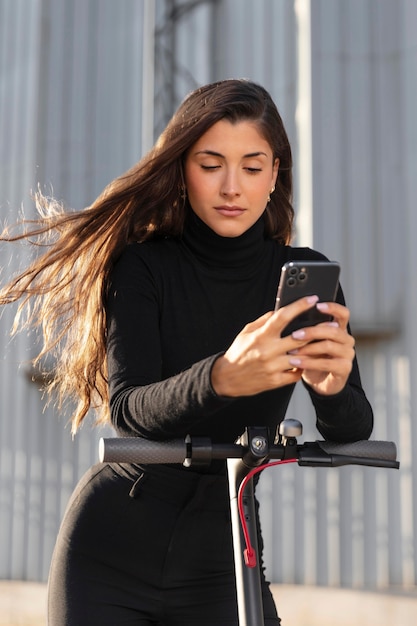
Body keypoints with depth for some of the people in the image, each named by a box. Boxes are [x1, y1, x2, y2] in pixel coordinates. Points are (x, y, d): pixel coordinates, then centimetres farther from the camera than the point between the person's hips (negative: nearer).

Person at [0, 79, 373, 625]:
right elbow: (125, 408, -25)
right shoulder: (143, 266, -10)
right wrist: (221, 378, -45)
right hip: (110, 559, -1)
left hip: (220, 564, 2)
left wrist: (334, 387, -38)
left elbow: (351, 431, -14)